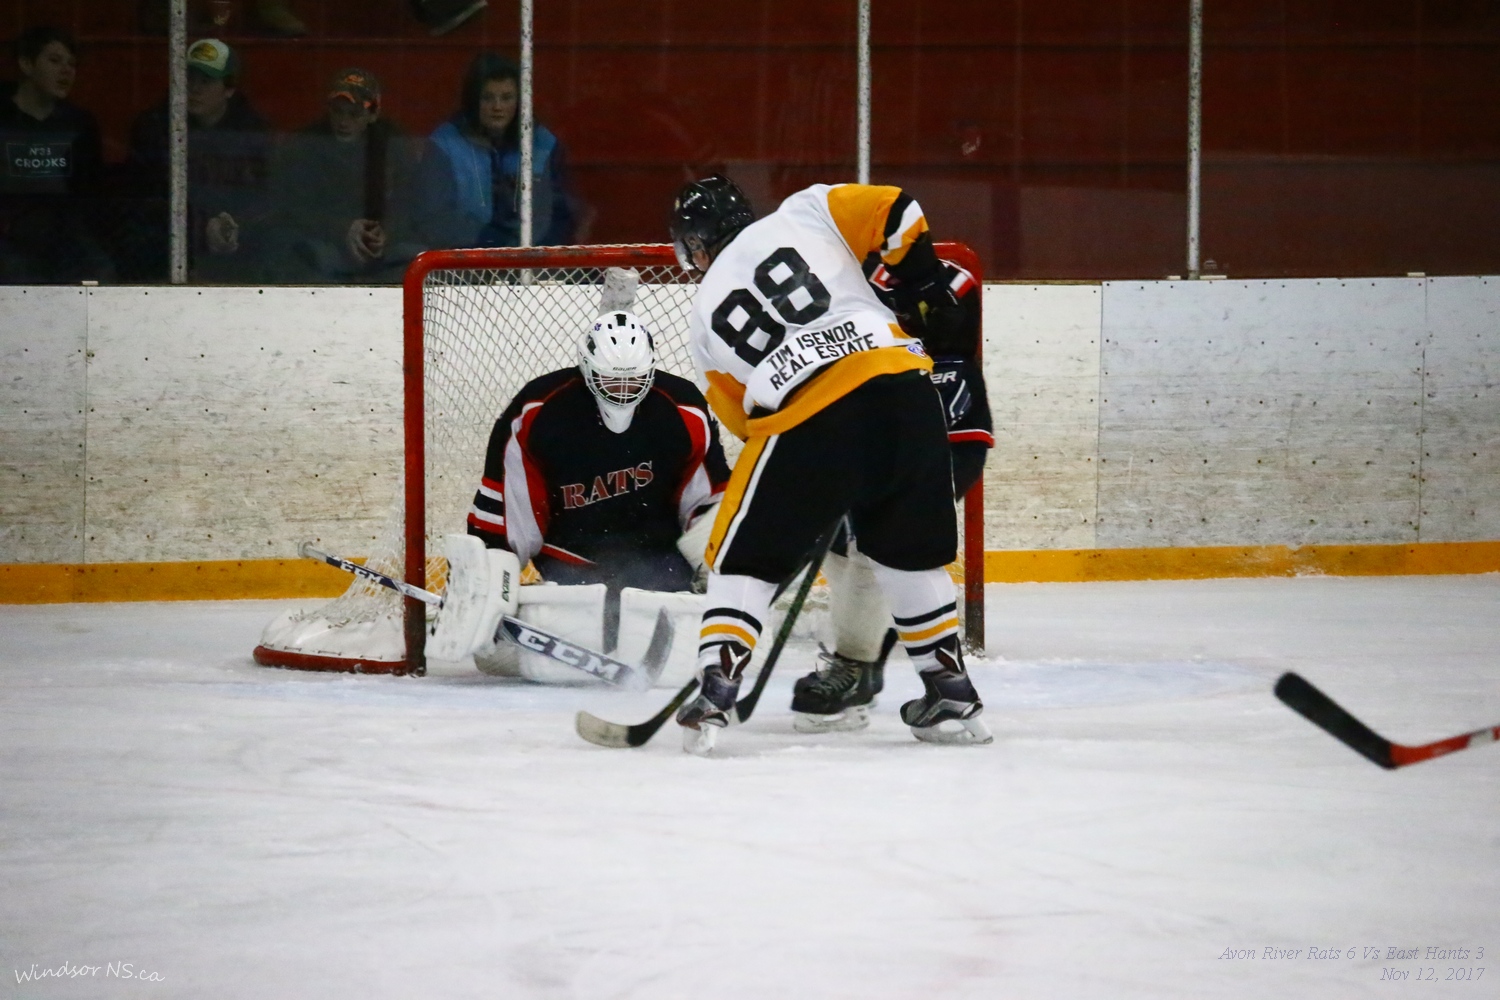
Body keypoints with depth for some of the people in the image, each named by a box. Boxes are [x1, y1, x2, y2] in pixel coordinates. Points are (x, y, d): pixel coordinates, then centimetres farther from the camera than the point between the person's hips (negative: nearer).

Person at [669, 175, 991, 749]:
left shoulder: (704, 317, 20)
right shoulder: (801, 214, 17)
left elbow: (741, 417, 23)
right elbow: (893, 214, 6)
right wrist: (928, 293, 19)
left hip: (803, 422, -2)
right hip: (902, 387, 2)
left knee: (745, 559, 14)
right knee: (910, 552, 21)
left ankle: (716, 688, -1)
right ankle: (951, 694, 25)